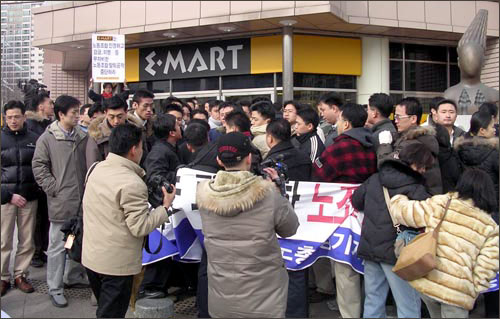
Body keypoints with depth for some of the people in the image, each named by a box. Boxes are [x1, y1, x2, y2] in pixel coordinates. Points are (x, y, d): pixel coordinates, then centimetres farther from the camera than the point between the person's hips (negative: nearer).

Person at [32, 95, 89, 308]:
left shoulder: (82, 137, 6)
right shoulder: (47, 138, -5)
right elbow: (39, 167, -5)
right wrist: (54, 189, -10)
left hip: (82, 201, 5)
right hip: (60, 202, -4)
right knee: (58, 245, 3)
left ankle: (74, 276, 35)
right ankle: (55, 288, 15)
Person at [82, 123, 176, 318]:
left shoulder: (96, 169, 1)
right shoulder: (132, 184, -24)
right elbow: (140, 227, -22)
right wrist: (165, 207, -11)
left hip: (90, 256, 8)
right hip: (117, 263, -8)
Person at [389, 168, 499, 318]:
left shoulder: (440, 204, -3)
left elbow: (403, 211, -2)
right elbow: (487, 268, -5)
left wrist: (398, 198, 19)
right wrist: (473, 290, 8)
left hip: (426, 281, 2)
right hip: (457, 292, -2)